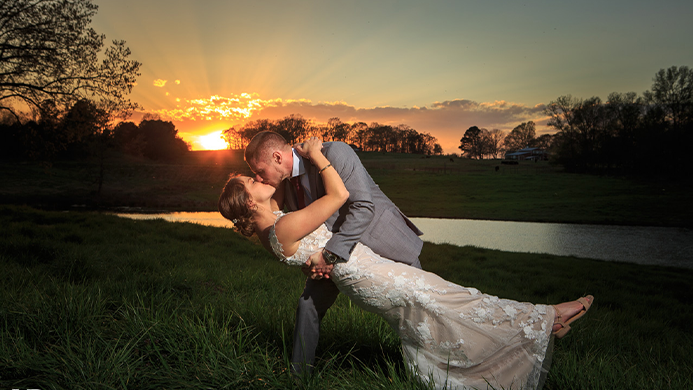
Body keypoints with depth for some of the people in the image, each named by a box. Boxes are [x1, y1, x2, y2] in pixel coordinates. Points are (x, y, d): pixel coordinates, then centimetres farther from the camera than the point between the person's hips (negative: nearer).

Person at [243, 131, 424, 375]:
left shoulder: (335, 153, -29)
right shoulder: (284, 182, -7)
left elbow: (364, 207, -33)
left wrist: (330, 254, -34)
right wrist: (312, 262, -16)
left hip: (380, 239, -5)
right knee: (309, 303, 1)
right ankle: (298, 373, 19)